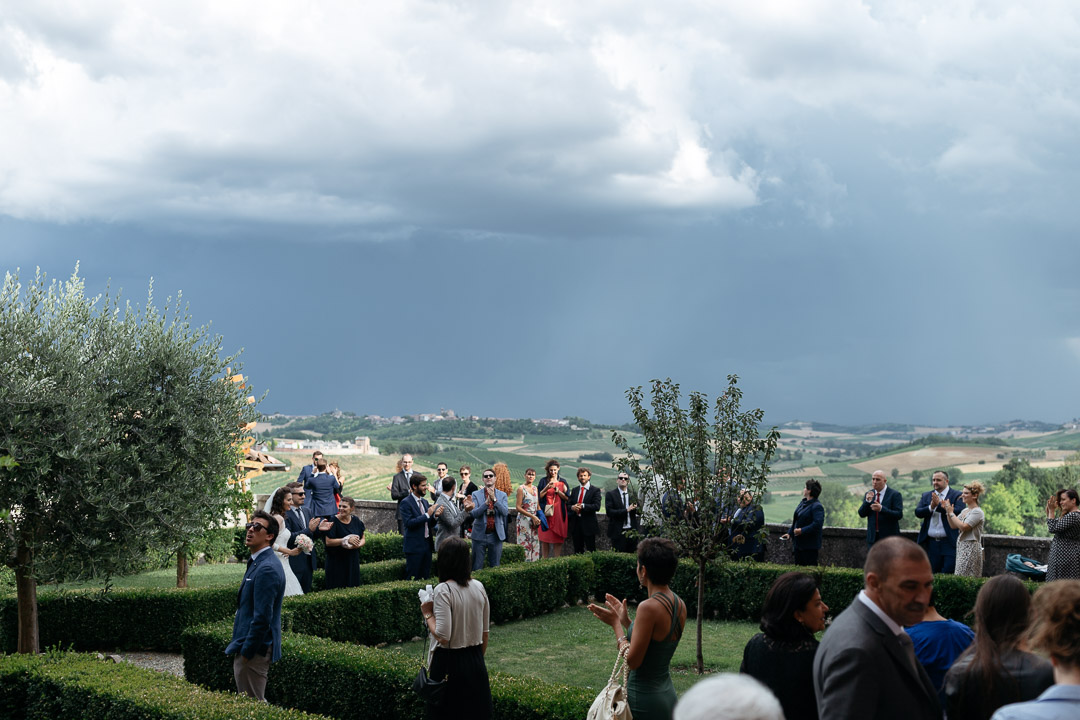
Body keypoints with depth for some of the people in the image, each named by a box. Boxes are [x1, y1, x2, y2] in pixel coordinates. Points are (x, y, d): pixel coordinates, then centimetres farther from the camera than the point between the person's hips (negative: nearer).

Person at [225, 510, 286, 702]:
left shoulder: (267, 569, -21)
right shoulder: (258, 563, 12)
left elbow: (262, 618, -24)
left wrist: (246, 652, -19)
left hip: (254, 650, -10)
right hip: (250, 647, 10)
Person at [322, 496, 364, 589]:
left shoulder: (356, 521, 6)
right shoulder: (333, 521, -9)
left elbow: (363, 539, 11)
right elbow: (328, 542, -17)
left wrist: (357, 545, -11)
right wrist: (347, 540, -21)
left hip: (353, 561, 5)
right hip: (336, 562, -5)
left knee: (352, 587, 7)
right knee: (338, 588, -3)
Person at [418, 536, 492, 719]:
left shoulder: (443, 591, -17)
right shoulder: (479, 587, 1)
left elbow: (442, 636, -22)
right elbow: (485, 633, 9)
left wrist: (428, 614, -7)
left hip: (448, 663, -6)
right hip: (476, 661, 6)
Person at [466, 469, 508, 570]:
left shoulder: (502, 495, 5)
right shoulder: (476, 494, 1)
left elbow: (505, 512, -9)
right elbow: (474, 514, -10)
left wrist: (494, 499, -19)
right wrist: (486, 502, -22)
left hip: (496, 535, 1)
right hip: (480, 534, -1)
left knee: (495, 566, 8)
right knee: (477, 567, 2)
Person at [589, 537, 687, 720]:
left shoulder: (649, 607, -21)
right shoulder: (680, 605, 5)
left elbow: (632, 661, -19)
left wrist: (616, 624, -7)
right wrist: (625, 620, 15)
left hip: (645, 701, -9)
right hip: (668, 695, 9)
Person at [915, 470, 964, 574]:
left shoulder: (957, 495, -2)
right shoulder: (926, 495, 13)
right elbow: (918, 512, 2)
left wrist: (939, 505, -17)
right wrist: (931, 507, -15)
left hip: (948, 542, -5)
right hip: (931, 542, 5)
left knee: (947, 574, -7)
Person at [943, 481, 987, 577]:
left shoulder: (977, 512, -11)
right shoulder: (964, 510, 15)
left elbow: (963, 527, -20)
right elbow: (953, 526, 14)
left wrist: (951, 512, -14)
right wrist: (947, 511, 3)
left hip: (971, 548, -9)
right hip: (961, 547, 9)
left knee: (963, 577, -11)